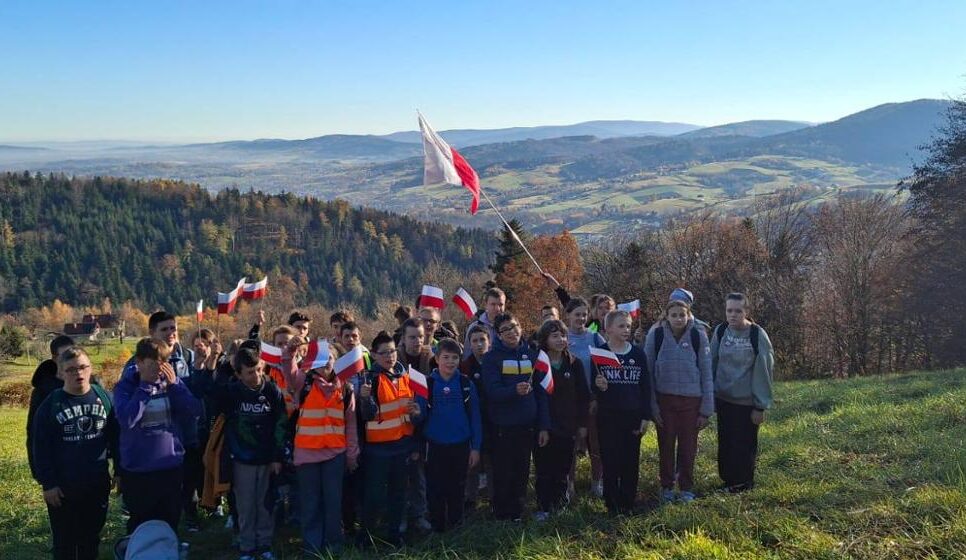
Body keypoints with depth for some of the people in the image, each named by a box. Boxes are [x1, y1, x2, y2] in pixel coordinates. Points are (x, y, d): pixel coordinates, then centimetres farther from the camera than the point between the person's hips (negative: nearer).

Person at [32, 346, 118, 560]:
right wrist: (47, 483, -9)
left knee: (91, 538, 16)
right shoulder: (50, 405, -8)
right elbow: (41, 448, -6)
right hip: (62, 487, -2)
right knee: (64, 541, 10)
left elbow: (116, 438, 3)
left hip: (97, 484, 2)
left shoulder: (104, 397, -2)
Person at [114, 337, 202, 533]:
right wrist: (145, 385, -20)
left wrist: (173, 385, -15)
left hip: (172, 469, 2)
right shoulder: (125, 386, -5)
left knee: (170, 526, 15)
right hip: (137, 472, -2)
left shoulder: (173, 383, 1)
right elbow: (126, 419, -23)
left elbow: (195, 414, -8)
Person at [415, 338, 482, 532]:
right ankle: (437, 528, 22)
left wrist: (475, 447, 0)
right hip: (435, 447, -1)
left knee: (457, 489, 13)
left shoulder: (466, 384, -2)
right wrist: (416, 412, -25)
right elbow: (421, 416, -3)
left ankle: (456, 526, 29)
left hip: (461, 446, 1)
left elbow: (474, 417, 1)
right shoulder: (427, 384, -4)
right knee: (435, 489, 7)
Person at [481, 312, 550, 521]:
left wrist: (544, 426, 0)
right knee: (503, 473, 5)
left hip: (527, 425, 3)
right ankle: (501, 515, 23)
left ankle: (517, 514, 28)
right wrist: (515, 390, -35)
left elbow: (541, 392, 5)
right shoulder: (492, 357, -5)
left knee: (522, 472, 12)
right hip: (503, 426, -3)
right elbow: (492, 391, -16)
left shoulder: (531, 354, 5)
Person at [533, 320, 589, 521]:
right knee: (544, 469, 3)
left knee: (563, 468, 10)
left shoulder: (574, 364, 3)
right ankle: (544, 507, 14)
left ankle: (559, 504, 25)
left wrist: (582, 423, 4)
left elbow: (584, 396, 6)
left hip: (567, 426, 2)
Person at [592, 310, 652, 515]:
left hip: (633, 416, 2)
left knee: (631, 462, 7)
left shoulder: (638, 354, 3)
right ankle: (612, 505, 15)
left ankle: (628, 504, 21)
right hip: (608, 417, -2)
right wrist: (598, 386, -22)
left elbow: (646, 387, 6)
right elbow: (592, 387, 2)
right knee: (610, 461, 2)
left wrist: (645, 417, 2)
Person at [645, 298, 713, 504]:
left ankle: (687, 487, 28)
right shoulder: (656, 334, -8)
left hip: (691, 400, 0)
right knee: (666, 446, 11)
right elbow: (648, 371, -3)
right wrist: (652, 406, -6)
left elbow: (706, 374, -3)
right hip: (664, 399, 0)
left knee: (688, 447, 10)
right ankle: (667, 487, 28)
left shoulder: (698, 335, -8)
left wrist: (706, 409, -4)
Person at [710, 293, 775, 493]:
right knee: (725, 442, 13)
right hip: (723, 399, 4)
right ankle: (728, 479, 29)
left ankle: (743, 482, 23)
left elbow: (764, 371, -11)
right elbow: (712, 364, 4)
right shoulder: (720, 331, -2)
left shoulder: (757, 335, -13)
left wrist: (761, 406, -11)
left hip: (747, 401, -4)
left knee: (745, 444, 5)